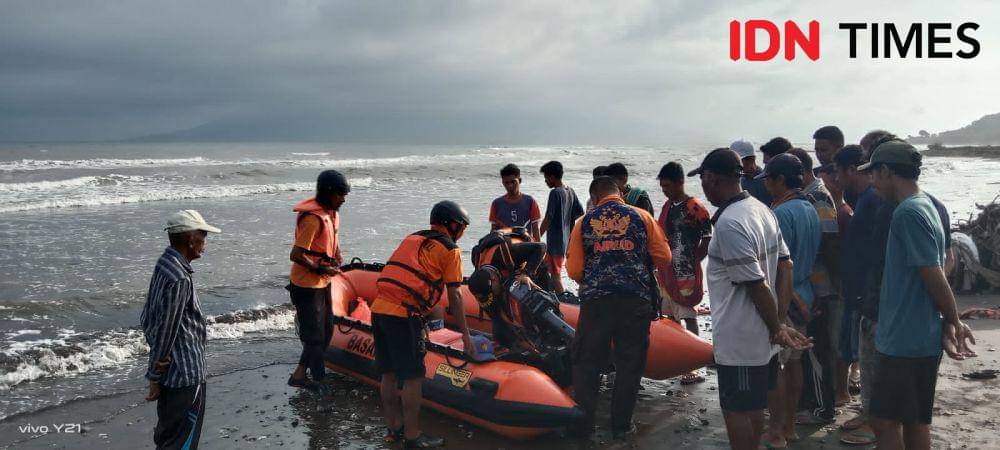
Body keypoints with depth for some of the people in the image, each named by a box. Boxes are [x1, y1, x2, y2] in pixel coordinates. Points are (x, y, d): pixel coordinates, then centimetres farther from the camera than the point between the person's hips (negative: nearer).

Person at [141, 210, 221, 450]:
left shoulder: (165, 265, 5)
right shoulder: (180, 279, -24)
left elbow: (147, 319, 10)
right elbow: (165, 331, -20)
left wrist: (156, 372, 10)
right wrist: (155, 378, -12)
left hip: (172, 370, 9)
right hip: (186, 375, -9)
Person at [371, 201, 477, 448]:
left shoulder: (413, 238, 25)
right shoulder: (450, 249, 3)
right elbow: (454, 296, 0)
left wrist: (432, 316, 38)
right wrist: (466, 335, 6)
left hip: (379, 308, 8)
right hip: (403, 314, -8)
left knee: (389, 374, 14)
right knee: (413, 377, 1)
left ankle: (394, 428, 25)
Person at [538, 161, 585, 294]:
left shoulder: (555, 193, -17)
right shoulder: (570, 191, 7)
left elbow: (548, 219, -19)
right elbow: (580, 213, 11)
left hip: (556, 242, -9)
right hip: (566, 240, 9)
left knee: (555, 275, -2)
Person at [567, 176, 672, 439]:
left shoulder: (584, 223, 3)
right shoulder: (642, 217, 2)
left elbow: (574, 271, -1)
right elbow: (664, 260, 1)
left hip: (595, 301, 0)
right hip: (636, 301, 0)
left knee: (587, 362, 12)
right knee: (630, 363, 11)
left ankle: (583, 424, 18)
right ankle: (621, 425, 17)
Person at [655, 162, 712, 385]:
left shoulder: (695, 209, -13)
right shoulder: (668, 206, 12)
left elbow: (707, 243, -12)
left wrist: (691, 263, -11)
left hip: (686, 274, -8)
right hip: (667, 272, 8)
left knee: (688, 318, -4)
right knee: (670, 317, 15)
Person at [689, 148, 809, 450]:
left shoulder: (728, 224, -24)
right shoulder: (761, 209, 5)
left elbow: (757, 285, -24)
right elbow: (784, 265, 7)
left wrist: (776, 328, -11)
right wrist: (779, 320, 4)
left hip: (738, 340, -9)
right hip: (763, 336, 9)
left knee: (736, 410, 5)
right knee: (754, 407, 21)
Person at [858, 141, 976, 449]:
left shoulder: (908, 212, -19)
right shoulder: (926, 206, 12)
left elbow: (934, 277, -19)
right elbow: (937, 273, 13)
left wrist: (955, 322, -5)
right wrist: (949, 325, 10)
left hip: (904, 341, -9)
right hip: (923, 340, 9)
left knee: (885, 421, -1)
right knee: (916, 422, 17)